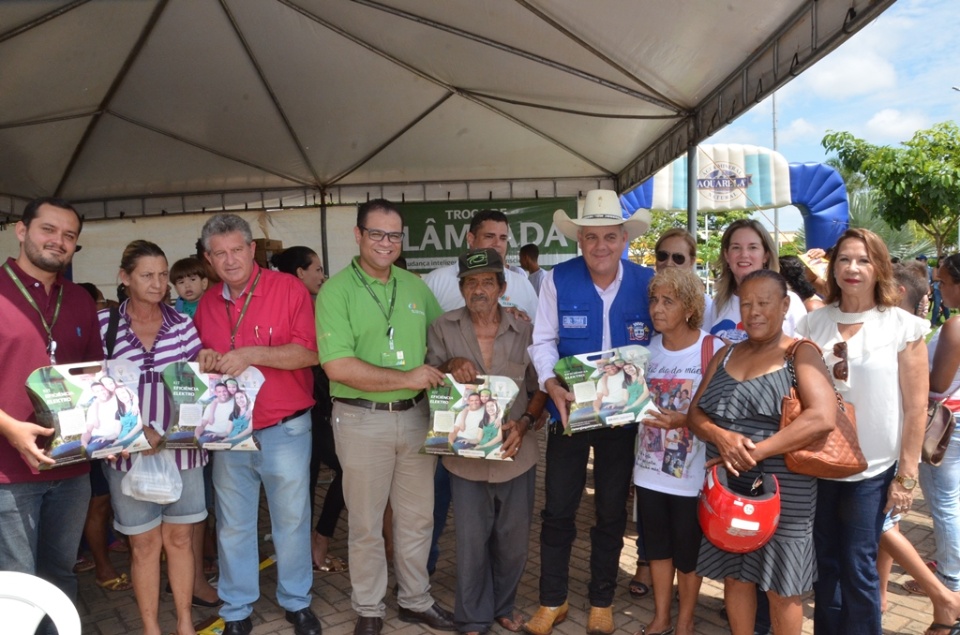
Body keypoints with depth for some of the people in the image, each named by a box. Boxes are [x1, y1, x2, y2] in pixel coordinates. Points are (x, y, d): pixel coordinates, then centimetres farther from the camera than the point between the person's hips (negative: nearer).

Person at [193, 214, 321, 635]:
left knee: (292, 520, 10)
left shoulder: (288, 288, -8)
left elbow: (309, 352, -15)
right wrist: (204, 360, -7)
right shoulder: (206, 303, 6)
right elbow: (203, 359, 15)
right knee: (233, 526, 13)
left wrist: (251, 354, -23)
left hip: (285, 430, -3)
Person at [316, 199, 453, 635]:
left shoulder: (415, 286, 6)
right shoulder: (336, 290, -10)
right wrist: (405, 378, -20)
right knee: (366, 524, 11)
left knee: (417, 518, 16)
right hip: (362, 420, -4)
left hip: (416, 416, 5)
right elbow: (337, 366, -18)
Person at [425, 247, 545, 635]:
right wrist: (450, 366, -20)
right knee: (472, 540, 9)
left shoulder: (524, 331, 0)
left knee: (513, 538, 15)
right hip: (466, 455, -1)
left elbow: (540, 388, 5)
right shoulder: (443, 328, -3)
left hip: (517, 454, 2)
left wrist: (524, 422, -13)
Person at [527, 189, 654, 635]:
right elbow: (543, 341, -7)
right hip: (569, 409, -1)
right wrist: (551, 384, -24)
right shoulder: (558, 280, -9)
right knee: (558, 509, 8)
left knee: (612, 512, 15)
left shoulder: (647, 282, -5)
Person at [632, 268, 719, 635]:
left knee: (688, 551, 13)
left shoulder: (713, 350, -13)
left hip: (692, 473, -4)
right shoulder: (648, 348, 1)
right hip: (650, 469, 4)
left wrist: (683, 420, -27)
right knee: (657, 546, 18)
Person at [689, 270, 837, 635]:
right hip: (727, 487, 5)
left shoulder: (801, 355, -7)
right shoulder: (726, 355, 9)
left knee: (780, 587, 10)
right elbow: (695, 415, 6)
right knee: (735, 575, 16)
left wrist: (755, 452, -25)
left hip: (781, 491, -5)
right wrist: (721, 436, -17)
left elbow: (822, 418, -22)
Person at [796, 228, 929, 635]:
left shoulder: (903, 327, -6)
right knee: (824, 562, 15)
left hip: (873, 469, -3)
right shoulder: (813, 323, 3)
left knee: (858, 567, 5)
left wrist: (906, 476, -6)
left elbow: (916, 407, -5)